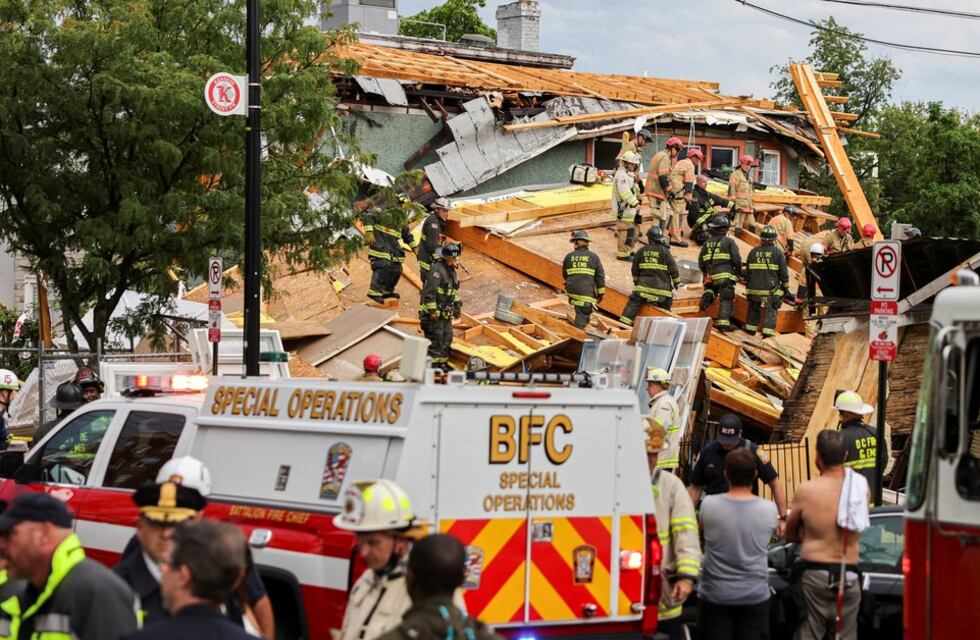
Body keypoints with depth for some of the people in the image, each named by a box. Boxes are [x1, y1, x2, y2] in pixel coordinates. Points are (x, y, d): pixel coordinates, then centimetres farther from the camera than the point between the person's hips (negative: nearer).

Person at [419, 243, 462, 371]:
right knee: (435, 339, -8)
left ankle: (442, 362, 20)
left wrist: (457, 305, 22)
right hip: (434, 313, -10)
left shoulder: (452, 270, 14)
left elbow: (454, 291, 28)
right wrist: (433, 311, -23)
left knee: (447, 338, 12)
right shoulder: (437, 270, -17)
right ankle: (433, 364, -4)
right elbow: (430, 292, -22)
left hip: (446, 313, 10)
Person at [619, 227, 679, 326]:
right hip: (661, 287, -2)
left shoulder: (641, 251, 7)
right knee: (665, 307, 12)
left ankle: (624, 323, -4)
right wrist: (677, 283, 14)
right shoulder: (665, 251, -5)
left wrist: (636, 282, 32)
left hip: (644, 285, 2)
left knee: (633, 304, 5)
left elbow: (634, 270, 15)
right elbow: (673, 269, -2)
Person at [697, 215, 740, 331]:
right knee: (726, 300, -2)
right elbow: (737, 259, -6)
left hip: (711, 276, 4)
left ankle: (707, 295, -4)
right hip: (725, 276, -4)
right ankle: (723, 322, -10)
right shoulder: (729, 242, -2)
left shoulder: (707, 243, 11)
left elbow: (701, 262, 15)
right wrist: (739, 272, 10)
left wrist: (706, 273, 30)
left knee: (711, 288, 30)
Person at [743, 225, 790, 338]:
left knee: (753, 309, 17)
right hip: (772, 289, -3)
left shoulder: (753, 252, 6)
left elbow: (747, 271, 13)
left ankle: (750, 328, 22)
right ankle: (768, 332, -9)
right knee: (770, 311, -1)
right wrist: (785, 287, 9)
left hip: (755, 287, 3)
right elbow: (783, 272, -1)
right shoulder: (778, 252, -4)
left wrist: (747, 286, 24)